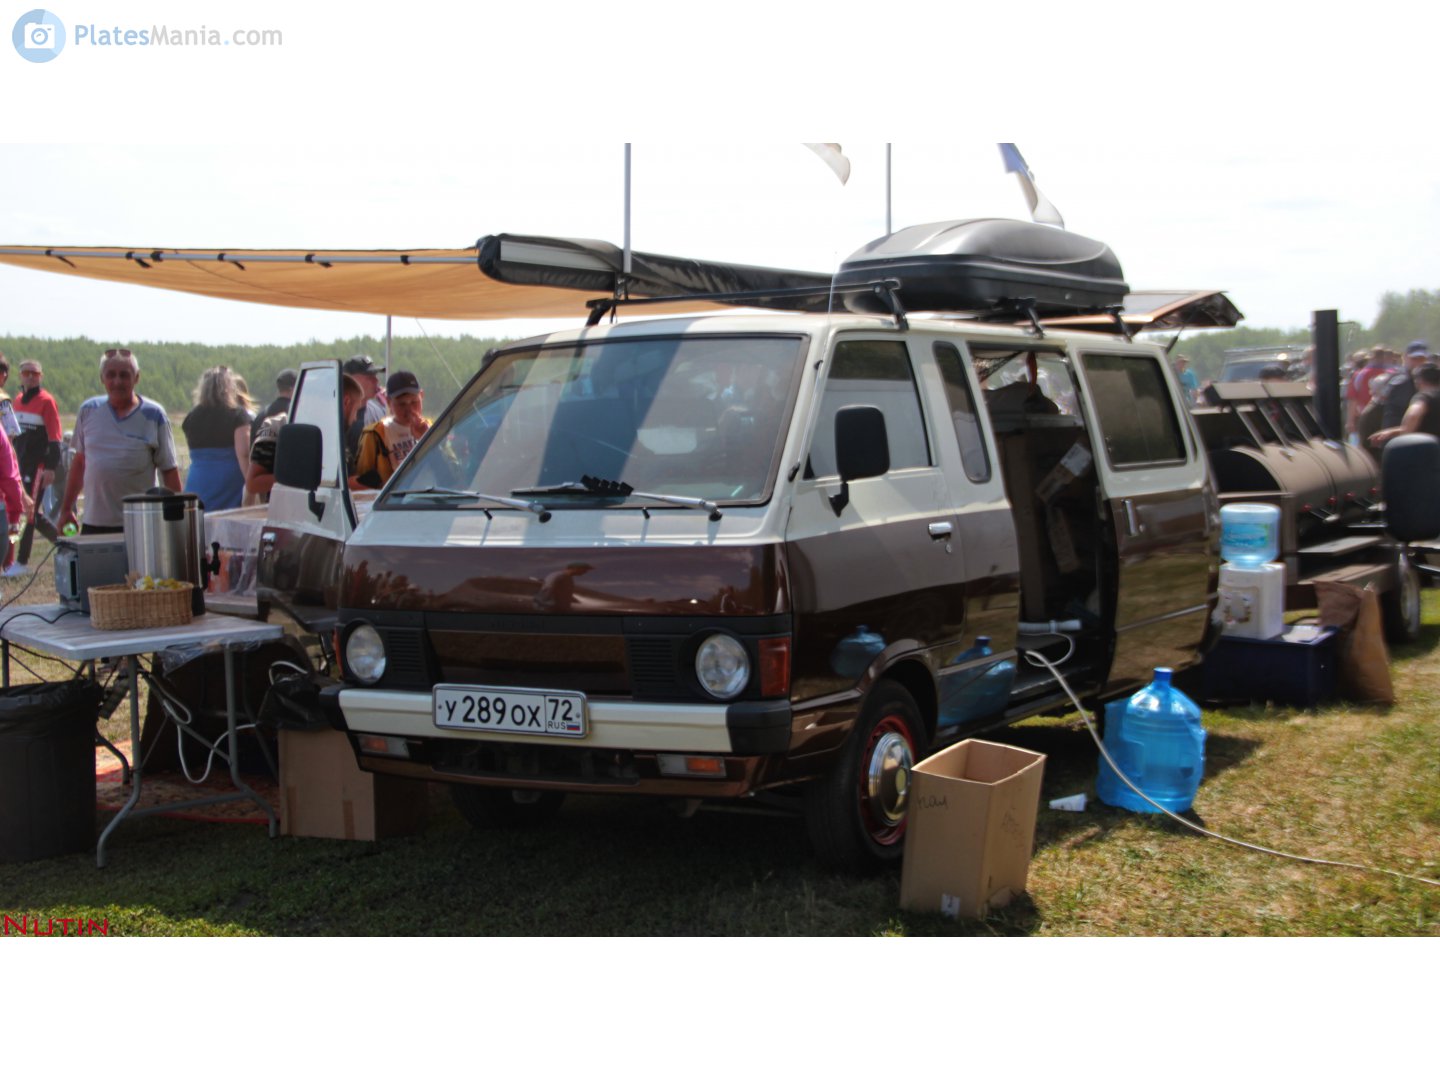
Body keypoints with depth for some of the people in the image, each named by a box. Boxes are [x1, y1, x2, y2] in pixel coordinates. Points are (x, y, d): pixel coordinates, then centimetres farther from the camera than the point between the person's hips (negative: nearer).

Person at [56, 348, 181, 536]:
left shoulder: (153, 415, -1)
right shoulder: (88, 411, 7)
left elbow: (169, 470, 0)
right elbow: (79, 462, 15)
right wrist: (66, 510, 15)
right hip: (93, 524, 3)